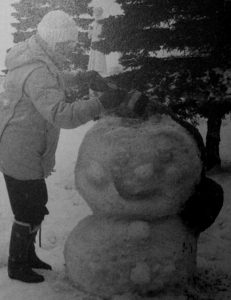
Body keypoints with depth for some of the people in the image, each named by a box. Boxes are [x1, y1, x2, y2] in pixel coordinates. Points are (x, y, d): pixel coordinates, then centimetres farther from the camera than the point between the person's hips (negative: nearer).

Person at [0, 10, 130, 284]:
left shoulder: (33, 60, 7)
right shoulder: (37, 73, -27)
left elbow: (52, 88, 25)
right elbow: (61, 115, -38)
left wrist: (77, 79, 13)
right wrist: (101, 104, -39)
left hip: (24, 153, 10)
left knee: (37, 206, 21)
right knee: (28, 214, 5)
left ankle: (28, 255, 39)